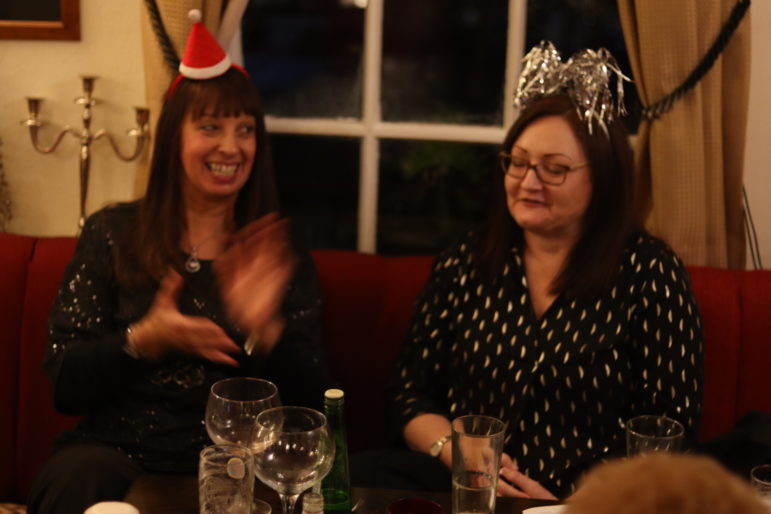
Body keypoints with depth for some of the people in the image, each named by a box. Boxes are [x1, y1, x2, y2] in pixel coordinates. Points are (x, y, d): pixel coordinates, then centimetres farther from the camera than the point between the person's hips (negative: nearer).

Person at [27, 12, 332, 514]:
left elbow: (311, 402, 2)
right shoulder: (111, 234, 8)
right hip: (117, 449, 0)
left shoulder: (283, 259, 10)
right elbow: (65, 385, 4)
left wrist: (265, 330, -17)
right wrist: (141, 341, -15)